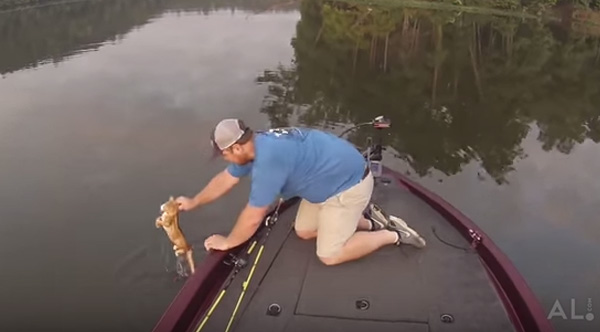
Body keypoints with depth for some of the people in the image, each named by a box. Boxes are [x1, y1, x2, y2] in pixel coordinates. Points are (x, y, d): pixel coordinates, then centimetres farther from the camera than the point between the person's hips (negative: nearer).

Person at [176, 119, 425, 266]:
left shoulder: (268, 160, -32)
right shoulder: (254, 145, -1)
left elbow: (253, 217, -24)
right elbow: (225, 179, 15)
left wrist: (228, 242, -6)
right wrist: (193, 202, 23)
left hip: (349, 184, -10)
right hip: (331, 178, 10)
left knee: (329, 255, -7)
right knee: (304, 231, 16)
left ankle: (393, 235, 5)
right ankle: (367, 220, 18)